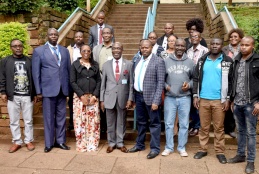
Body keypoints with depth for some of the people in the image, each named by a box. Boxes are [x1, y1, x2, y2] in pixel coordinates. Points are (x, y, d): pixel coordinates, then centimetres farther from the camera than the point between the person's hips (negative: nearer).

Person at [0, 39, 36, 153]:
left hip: (27, 96, 0)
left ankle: (29, 141, 19)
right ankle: (17, 142, 19)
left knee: (28, 120, 6)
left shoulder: (29, 61, 7)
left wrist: (35, 93, 6)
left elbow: (33, 78, 8)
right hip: (12, 96, 0)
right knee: (14, 121, 7)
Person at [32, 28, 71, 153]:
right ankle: (49, 143, 17)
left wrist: (69, 87, 6)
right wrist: (38, 91, -5)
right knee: (49, 117, 4)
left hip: (62, 89, 3)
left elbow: (69, 69, 11)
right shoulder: (39, 51, 2)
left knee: (61, 116, 9)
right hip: (48, 89, -3)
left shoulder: (65, 50, 11)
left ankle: (60, 141, 21)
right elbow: (36, 72, 0)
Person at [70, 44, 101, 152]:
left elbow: (99, 81, 7)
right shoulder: (75, 64, 3)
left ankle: (92, 145, 10)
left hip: (93, 97, 2)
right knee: (80, 121, -2)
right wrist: (82, 95, -11)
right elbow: (72, 82, -2)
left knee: (93, 122, 1)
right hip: (79, 97, -2)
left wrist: (95, 96, -6)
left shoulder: (95, 65, 10)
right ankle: (81, 145, 10)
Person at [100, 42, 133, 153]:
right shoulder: (106, 65, 5)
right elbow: (103, 84, 6)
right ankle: (111, 143, 25)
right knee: (110, 122, 10)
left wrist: (130, 99, -5)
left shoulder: (129, 64, 0)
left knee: (121, 122, 10)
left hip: (123, 98, -1)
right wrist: (101, 99, 3)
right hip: (109, 98, 1)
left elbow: (131, 83, 1)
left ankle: (120, 143, 25)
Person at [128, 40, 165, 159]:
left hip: (151, 97, -6)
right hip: (138, 96, 6)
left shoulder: (158, 61, -8)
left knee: (154, 123, 3)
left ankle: (155, 148, 14)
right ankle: (140, 144, 31)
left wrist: (156, 101, -18)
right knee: (141, 122, 17)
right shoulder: (137, 62, 12)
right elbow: (134, 80, 14)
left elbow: (160, 82, -12)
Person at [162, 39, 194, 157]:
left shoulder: (190, 62, 5)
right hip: (170, 97, -1)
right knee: (169, 124, 5)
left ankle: (182, 148, 21)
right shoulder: (166, 61, 2)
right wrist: (165, 86, -11)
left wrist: (189, 85, -7)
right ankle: (168, 147, 20)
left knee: (184, 124, 7)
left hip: (185, 98, 1)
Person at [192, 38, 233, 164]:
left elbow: (231, 81, 0)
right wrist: (195, 96, 0)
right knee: (204, 126, 10)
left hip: (219, 100, -2)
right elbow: (196, 78, 7)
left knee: (219, 127, 6)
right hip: (203, 99, 2)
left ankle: (220, 152, 17)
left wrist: (227, 99, -5)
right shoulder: (202, 60, 7)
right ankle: (203, 149, 21)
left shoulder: (227, 61, 1)